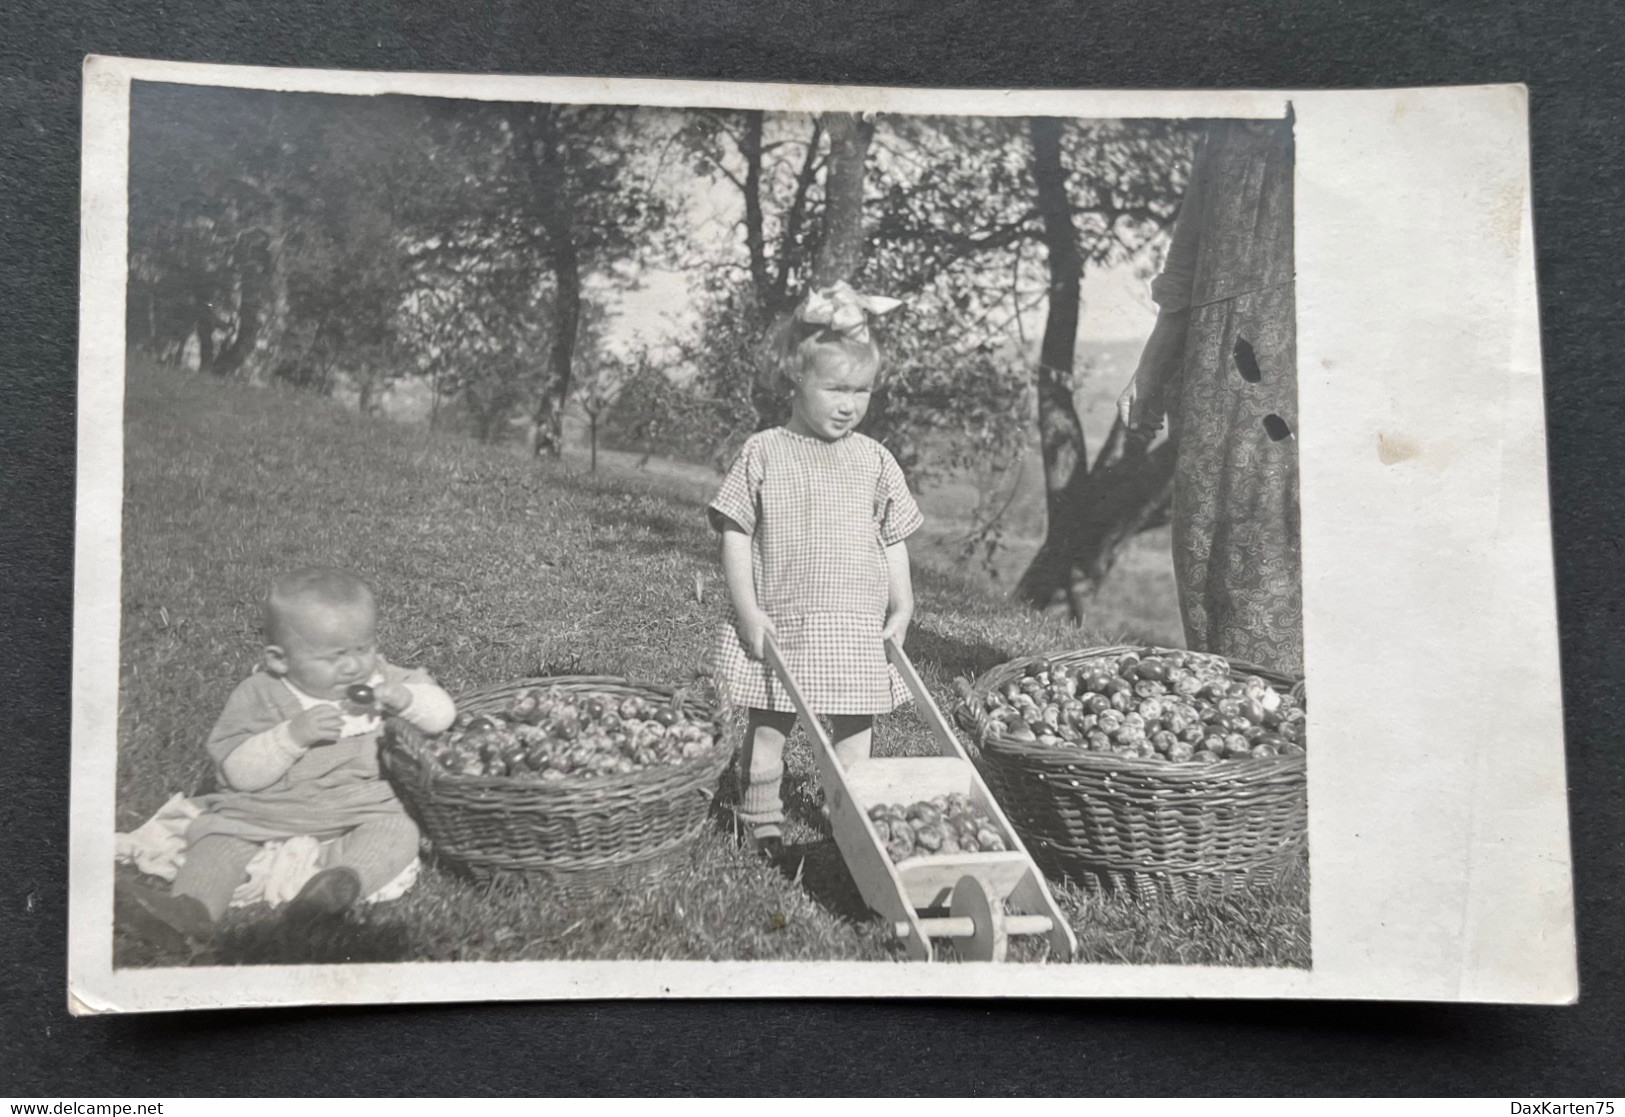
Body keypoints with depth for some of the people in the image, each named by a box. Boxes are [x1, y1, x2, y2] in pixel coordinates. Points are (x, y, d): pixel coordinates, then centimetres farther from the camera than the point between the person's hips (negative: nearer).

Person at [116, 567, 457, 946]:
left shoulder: (381, 677, 4)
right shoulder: (258, 695, -5)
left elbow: (443, 715, 3)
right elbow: (239, 773, -13)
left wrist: (405, 698, -18)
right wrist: (292, 734, -28)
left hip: (361, 803, 0)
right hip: (271, 807, 0)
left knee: (397, 829, -27)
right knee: (222, 829, -19)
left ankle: (346, 879, -51)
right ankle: (192, 907, -37)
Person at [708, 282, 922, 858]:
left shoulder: (876, 461, 4)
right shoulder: (763, 454, -4)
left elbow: (894, 543, 10)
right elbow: (735, 535, -4)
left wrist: (902, 610, 4)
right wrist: (748, 610, -10)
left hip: (860, 627, 2)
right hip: (779, 626, -2)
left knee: (854, 731, 9)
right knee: (766, 729, 7)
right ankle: (762, 823, 22)